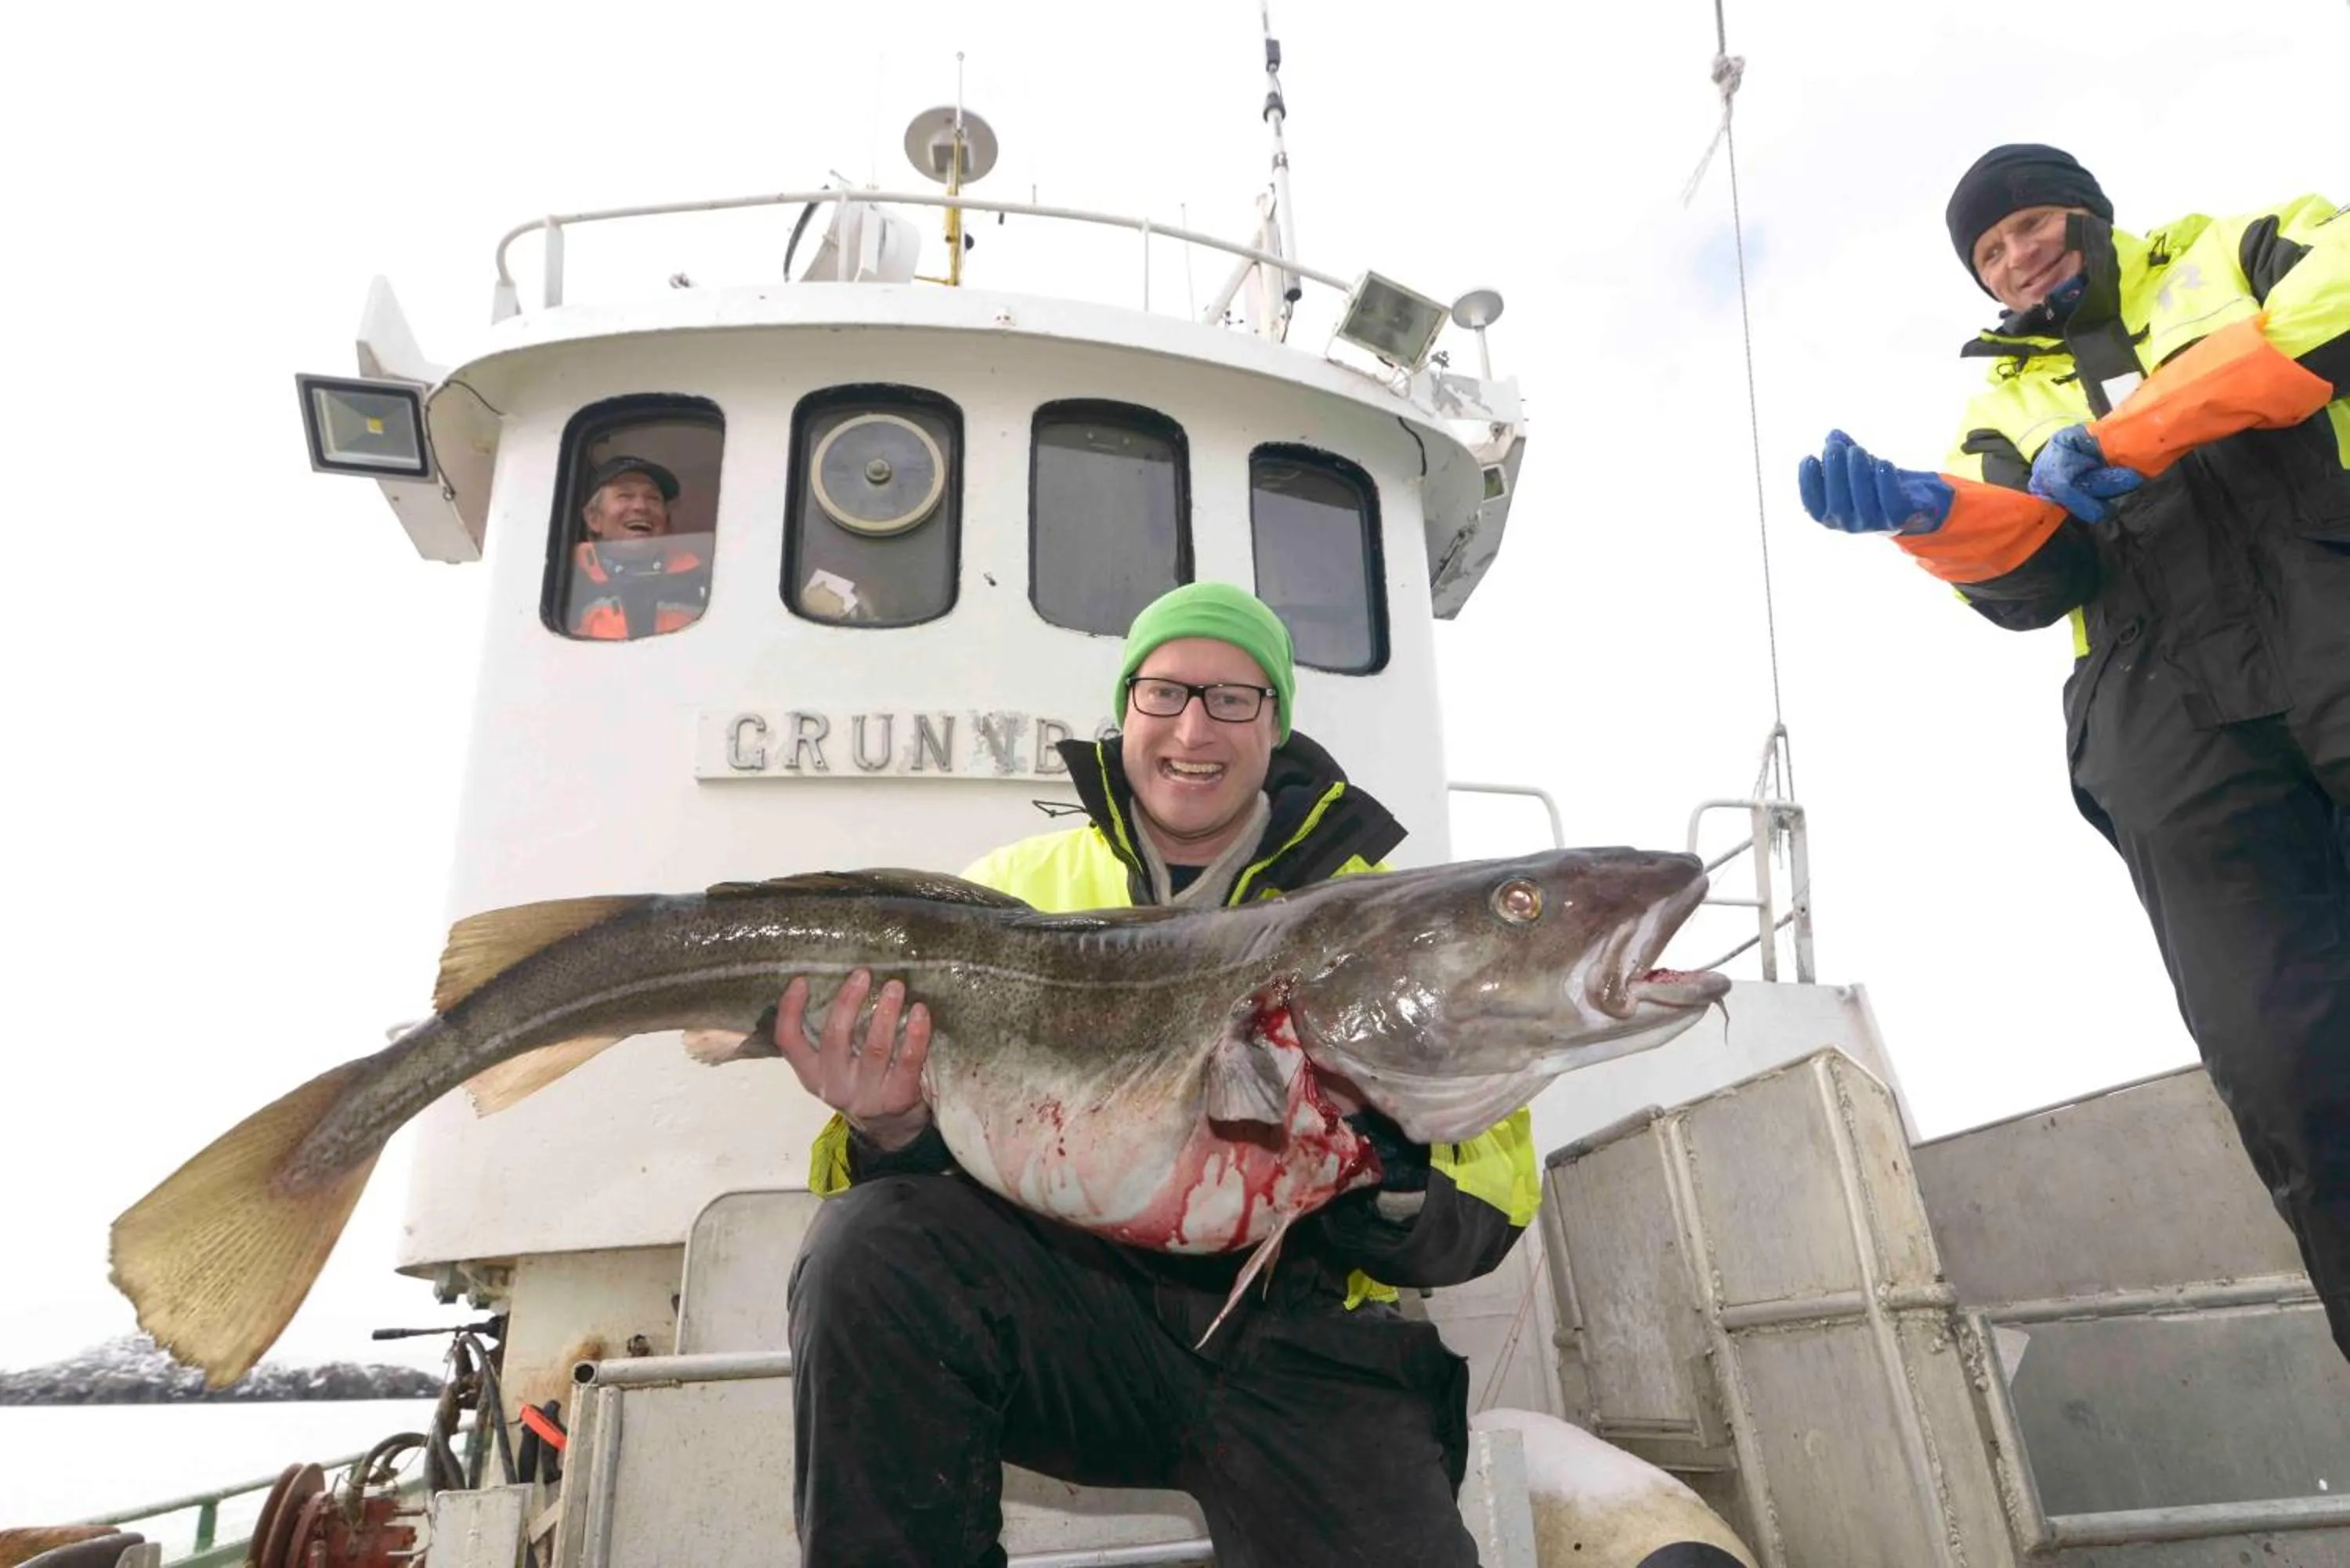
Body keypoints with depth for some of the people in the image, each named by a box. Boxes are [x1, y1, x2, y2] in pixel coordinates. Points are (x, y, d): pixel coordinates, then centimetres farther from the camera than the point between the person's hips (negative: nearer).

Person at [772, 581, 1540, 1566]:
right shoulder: (1014, 893, 9)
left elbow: (1489, 1208, 2)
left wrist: (1387, 1166, -21)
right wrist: (894, 1131, -19)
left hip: (1304, 1340, 0)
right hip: (1070, 1293, 1)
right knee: (870, 1242, -27)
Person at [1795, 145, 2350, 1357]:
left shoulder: (2241, 253, 25)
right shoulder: (2007, 408, 28)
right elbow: (2032, 574, 6)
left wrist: (2124, 436, -7)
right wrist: (1921, 508, -15)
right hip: (2174, 721, 2)